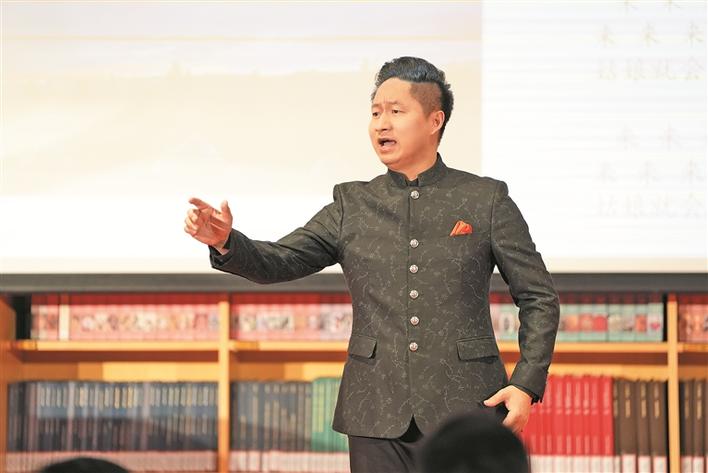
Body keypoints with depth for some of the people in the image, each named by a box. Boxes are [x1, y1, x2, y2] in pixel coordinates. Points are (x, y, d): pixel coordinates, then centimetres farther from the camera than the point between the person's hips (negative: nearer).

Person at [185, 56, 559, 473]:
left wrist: (526, 384, -5)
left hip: (462, 412, -2)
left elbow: (540, 297, 6)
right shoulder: (352, 205, 10)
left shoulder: (486, 200, 4)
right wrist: (226, 242, -19)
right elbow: (279, 261, 1)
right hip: (377, 417, 2)